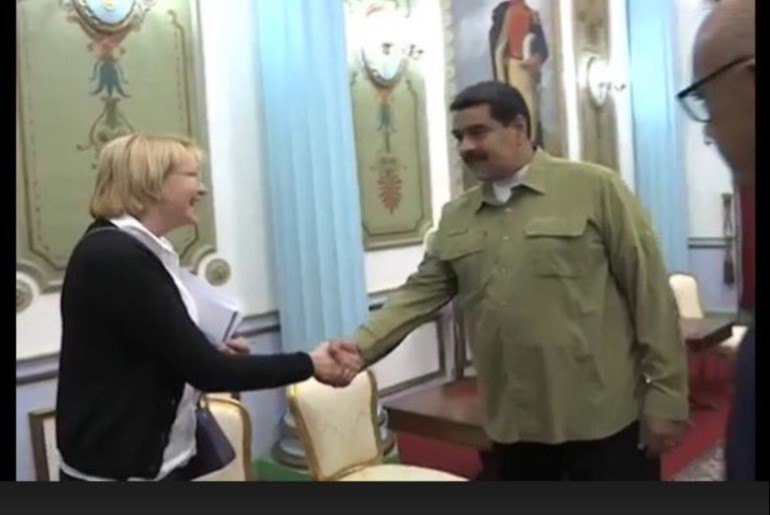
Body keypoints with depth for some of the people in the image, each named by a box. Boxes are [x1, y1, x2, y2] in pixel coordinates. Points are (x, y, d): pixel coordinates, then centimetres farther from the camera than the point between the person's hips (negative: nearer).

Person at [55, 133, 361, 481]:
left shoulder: (133, 249, 9)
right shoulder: (113, 256, -22)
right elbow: (206, 371, -22)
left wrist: (216, 356, -1)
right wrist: (309, 365, -13)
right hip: (120, 469, -9)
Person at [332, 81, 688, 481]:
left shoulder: (595, 188, -5)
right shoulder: (456, 216, 8)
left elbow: (649, 292, -5)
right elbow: (420, 293, 4)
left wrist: (665, 397, -7)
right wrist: (360, 347, -11)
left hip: (603, 420, -3)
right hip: (512, 426, 4)